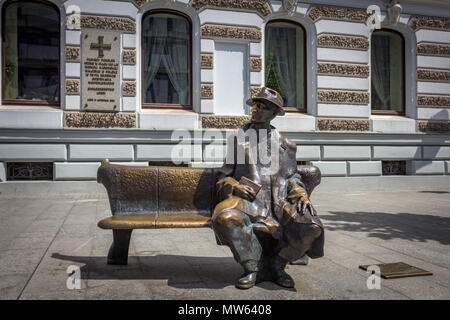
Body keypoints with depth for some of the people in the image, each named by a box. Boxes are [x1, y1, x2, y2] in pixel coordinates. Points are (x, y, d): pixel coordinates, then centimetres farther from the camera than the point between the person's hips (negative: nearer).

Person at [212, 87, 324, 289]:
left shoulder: (284, 145, 18)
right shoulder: (238, 139, 14)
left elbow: (292, 177, 19)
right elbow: (223, 177, 12)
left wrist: (301, 195, -2)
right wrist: (234, 186, -11)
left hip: (278, 202, 2)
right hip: (248, 199, -1)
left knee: (311, 226, -26)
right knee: (225, 217, -36)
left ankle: (275, 265, 0)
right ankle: (252, 268, -10)